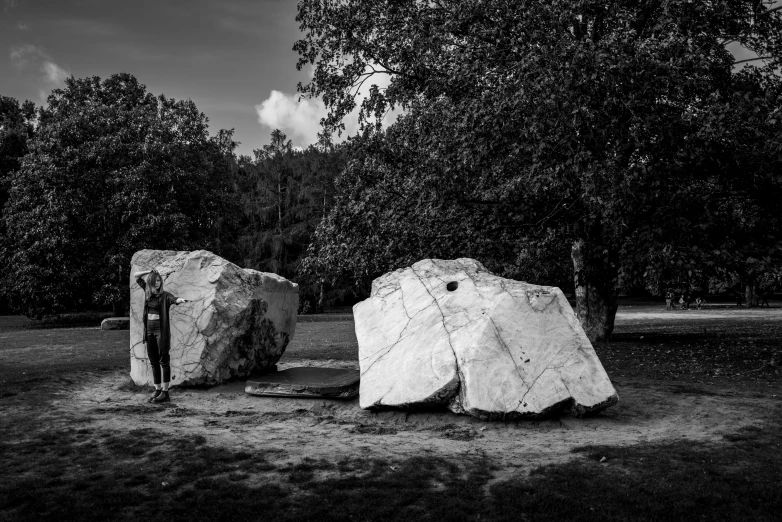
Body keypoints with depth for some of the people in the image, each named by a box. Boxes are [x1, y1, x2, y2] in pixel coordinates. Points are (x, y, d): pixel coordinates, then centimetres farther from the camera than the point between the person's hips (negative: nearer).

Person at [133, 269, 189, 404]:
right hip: (149, 330, 6)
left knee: (164, 361, -4)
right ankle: (157, 391, 16)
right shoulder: (148, 291, 8)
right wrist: (149, 271, 3)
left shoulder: (165, 295, -8)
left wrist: (181, 300, -52)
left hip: (162, 331, -6)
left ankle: (165, 393, -3)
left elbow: (174, 299, -30)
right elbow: (136, 276, 18)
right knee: (153, 362, 9)